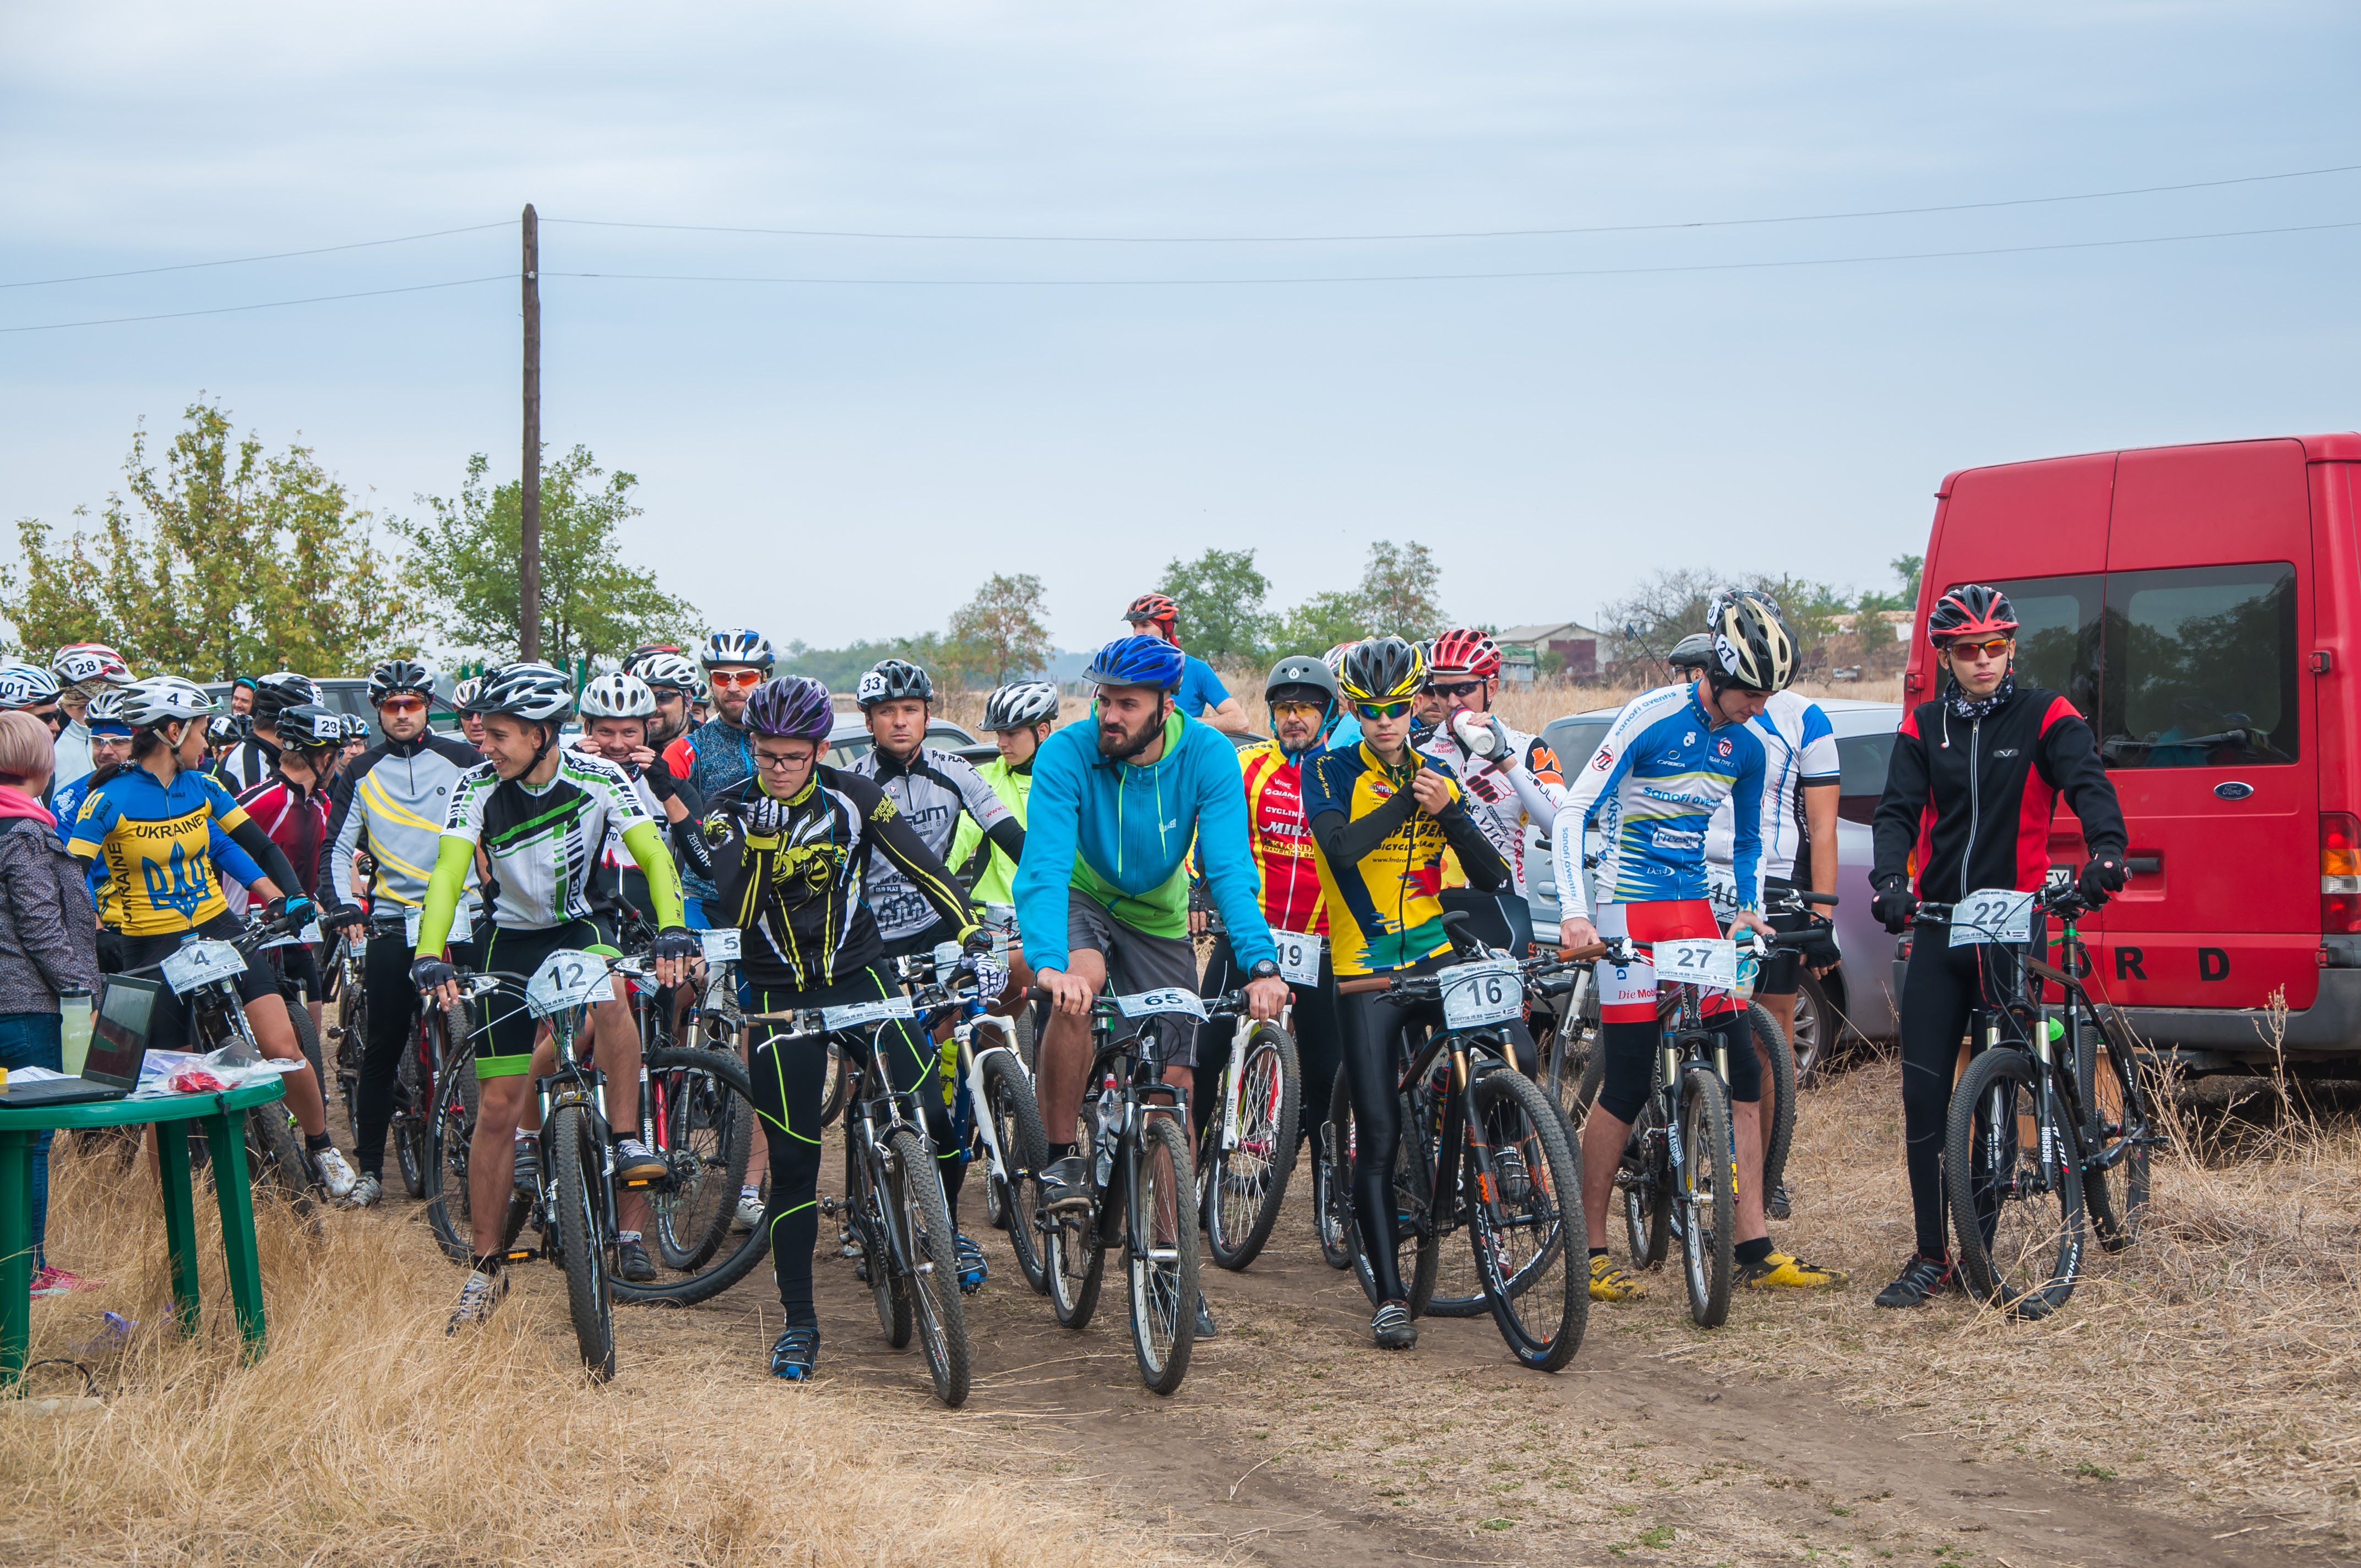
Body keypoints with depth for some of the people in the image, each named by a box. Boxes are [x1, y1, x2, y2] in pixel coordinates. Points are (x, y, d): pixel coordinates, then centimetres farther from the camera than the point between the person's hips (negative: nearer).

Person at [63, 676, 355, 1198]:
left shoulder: (202, 787, 4)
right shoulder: (109, 799, -11)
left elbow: (262, 847, 8)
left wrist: (293, 896, -9)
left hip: (218, 932, 3)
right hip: (152, 949, -3)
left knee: (284, 1050, -11)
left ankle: (322, 1149, 10)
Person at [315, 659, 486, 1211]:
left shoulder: (464, 761, 3)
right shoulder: (362, 774, 7)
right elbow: (337, 846, 4)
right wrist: (338, 902, -11)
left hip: (462, 918, -1)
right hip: (392, 921, 1)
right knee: (382, 1050, 0)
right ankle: (370, 1169, 6)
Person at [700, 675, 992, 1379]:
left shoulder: (852, 797, -6)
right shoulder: (729, 814, -8)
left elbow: (921, 866, -8)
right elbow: (732, 916, -20)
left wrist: (973, 935, -19)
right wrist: (756, 840, -34)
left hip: (859, 974, 1)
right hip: (780, 996, -1)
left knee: (930, 1109, -17)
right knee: (792, 1162, -3)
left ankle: (946, 1228, 13)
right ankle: (798, 1321, 8)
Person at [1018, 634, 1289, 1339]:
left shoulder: (1207, 757, -22)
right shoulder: (1067, 753, -26)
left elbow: (1229, 869, -27)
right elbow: (1044, 864, -35)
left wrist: (1261, 963, -42)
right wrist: (1047, 962, -52)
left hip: (1158, 917, 2)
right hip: (1080, 901, -2)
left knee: (1176, 1086, -1)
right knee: (1076, 993, -35)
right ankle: (1061, 1158, -15)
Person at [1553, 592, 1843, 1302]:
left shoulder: (1747, 748, 5)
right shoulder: (1652, 717, -13)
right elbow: (1573, 813, -14)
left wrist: (1752, 908, 9)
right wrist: (1575, 913, -23)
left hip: (1696, 911, 6)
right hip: (1630, 910, -6)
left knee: (1742, 1071, -1)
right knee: (1627, 1086, -7)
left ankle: (1755, 1249, 5)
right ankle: (1590, 1251, 3)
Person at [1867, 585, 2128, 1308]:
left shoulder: (2045, 717, 0)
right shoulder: (1925, 727, 9)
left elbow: (2089, 785, -14)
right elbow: (1898, 809, -1)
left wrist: (2105, 850, -35)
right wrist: (1890, 880, -21)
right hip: (1938, 929, 3)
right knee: (1923, 1093, -2)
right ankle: (1931, 1256, 5)